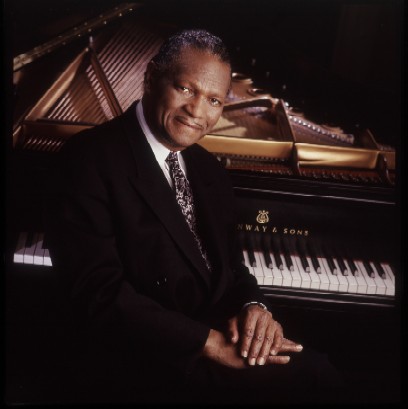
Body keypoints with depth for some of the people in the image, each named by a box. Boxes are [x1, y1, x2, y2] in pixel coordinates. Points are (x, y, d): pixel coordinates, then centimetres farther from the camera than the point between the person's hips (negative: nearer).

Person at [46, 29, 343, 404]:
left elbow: (230, 265, 14)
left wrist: (254, 307, -9)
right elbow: (99, 292, -19)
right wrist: (210, 342, -23)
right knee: (306, 376, -24)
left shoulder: (210, 171, 14)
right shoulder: (91, 159, -11)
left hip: (219, 336, 7)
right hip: (142, 364, -7)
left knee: (318, 371, -18)